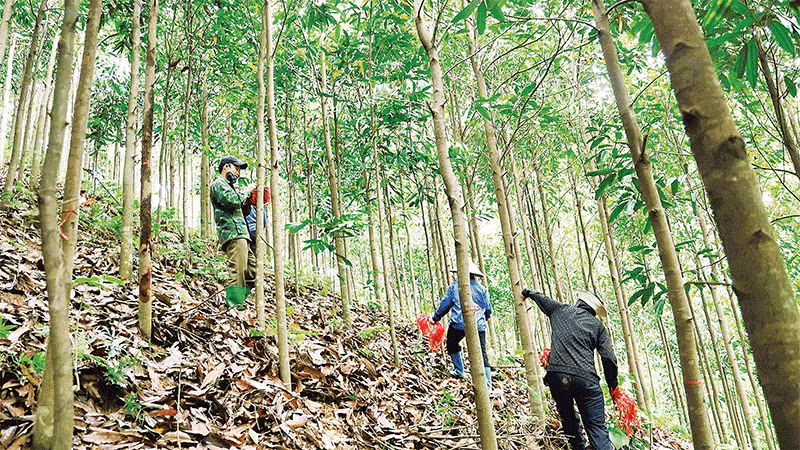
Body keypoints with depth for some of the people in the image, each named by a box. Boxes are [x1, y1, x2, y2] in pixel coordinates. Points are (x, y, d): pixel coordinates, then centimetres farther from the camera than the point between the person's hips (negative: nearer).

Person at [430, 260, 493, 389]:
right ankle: (488, 387, 0)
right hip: (478, 325, 2)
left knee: (452, 345, 25)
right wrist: (485, 317, 39)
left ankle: (459, 371, 26)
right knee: (482, 353, 4)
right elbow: (488, 309, 16)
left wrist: (435, 318, 21)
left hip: (458, 324, -2)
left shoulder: (454, 285, 5)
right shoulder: (481, 288, 11)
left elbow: (444, 305, 8)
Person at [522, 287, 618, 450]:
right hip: (585, 379, -2)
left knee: (569, 419, 23)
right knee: (597, 428, -1)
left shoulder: (560, 310, 17)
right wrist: (612, 385, 19)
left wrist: (529, 292, 59)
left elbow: (541, 298, 38)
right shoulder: (597, 326, 13)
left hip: (556, 376, 2)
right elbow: (609, 359, 5)